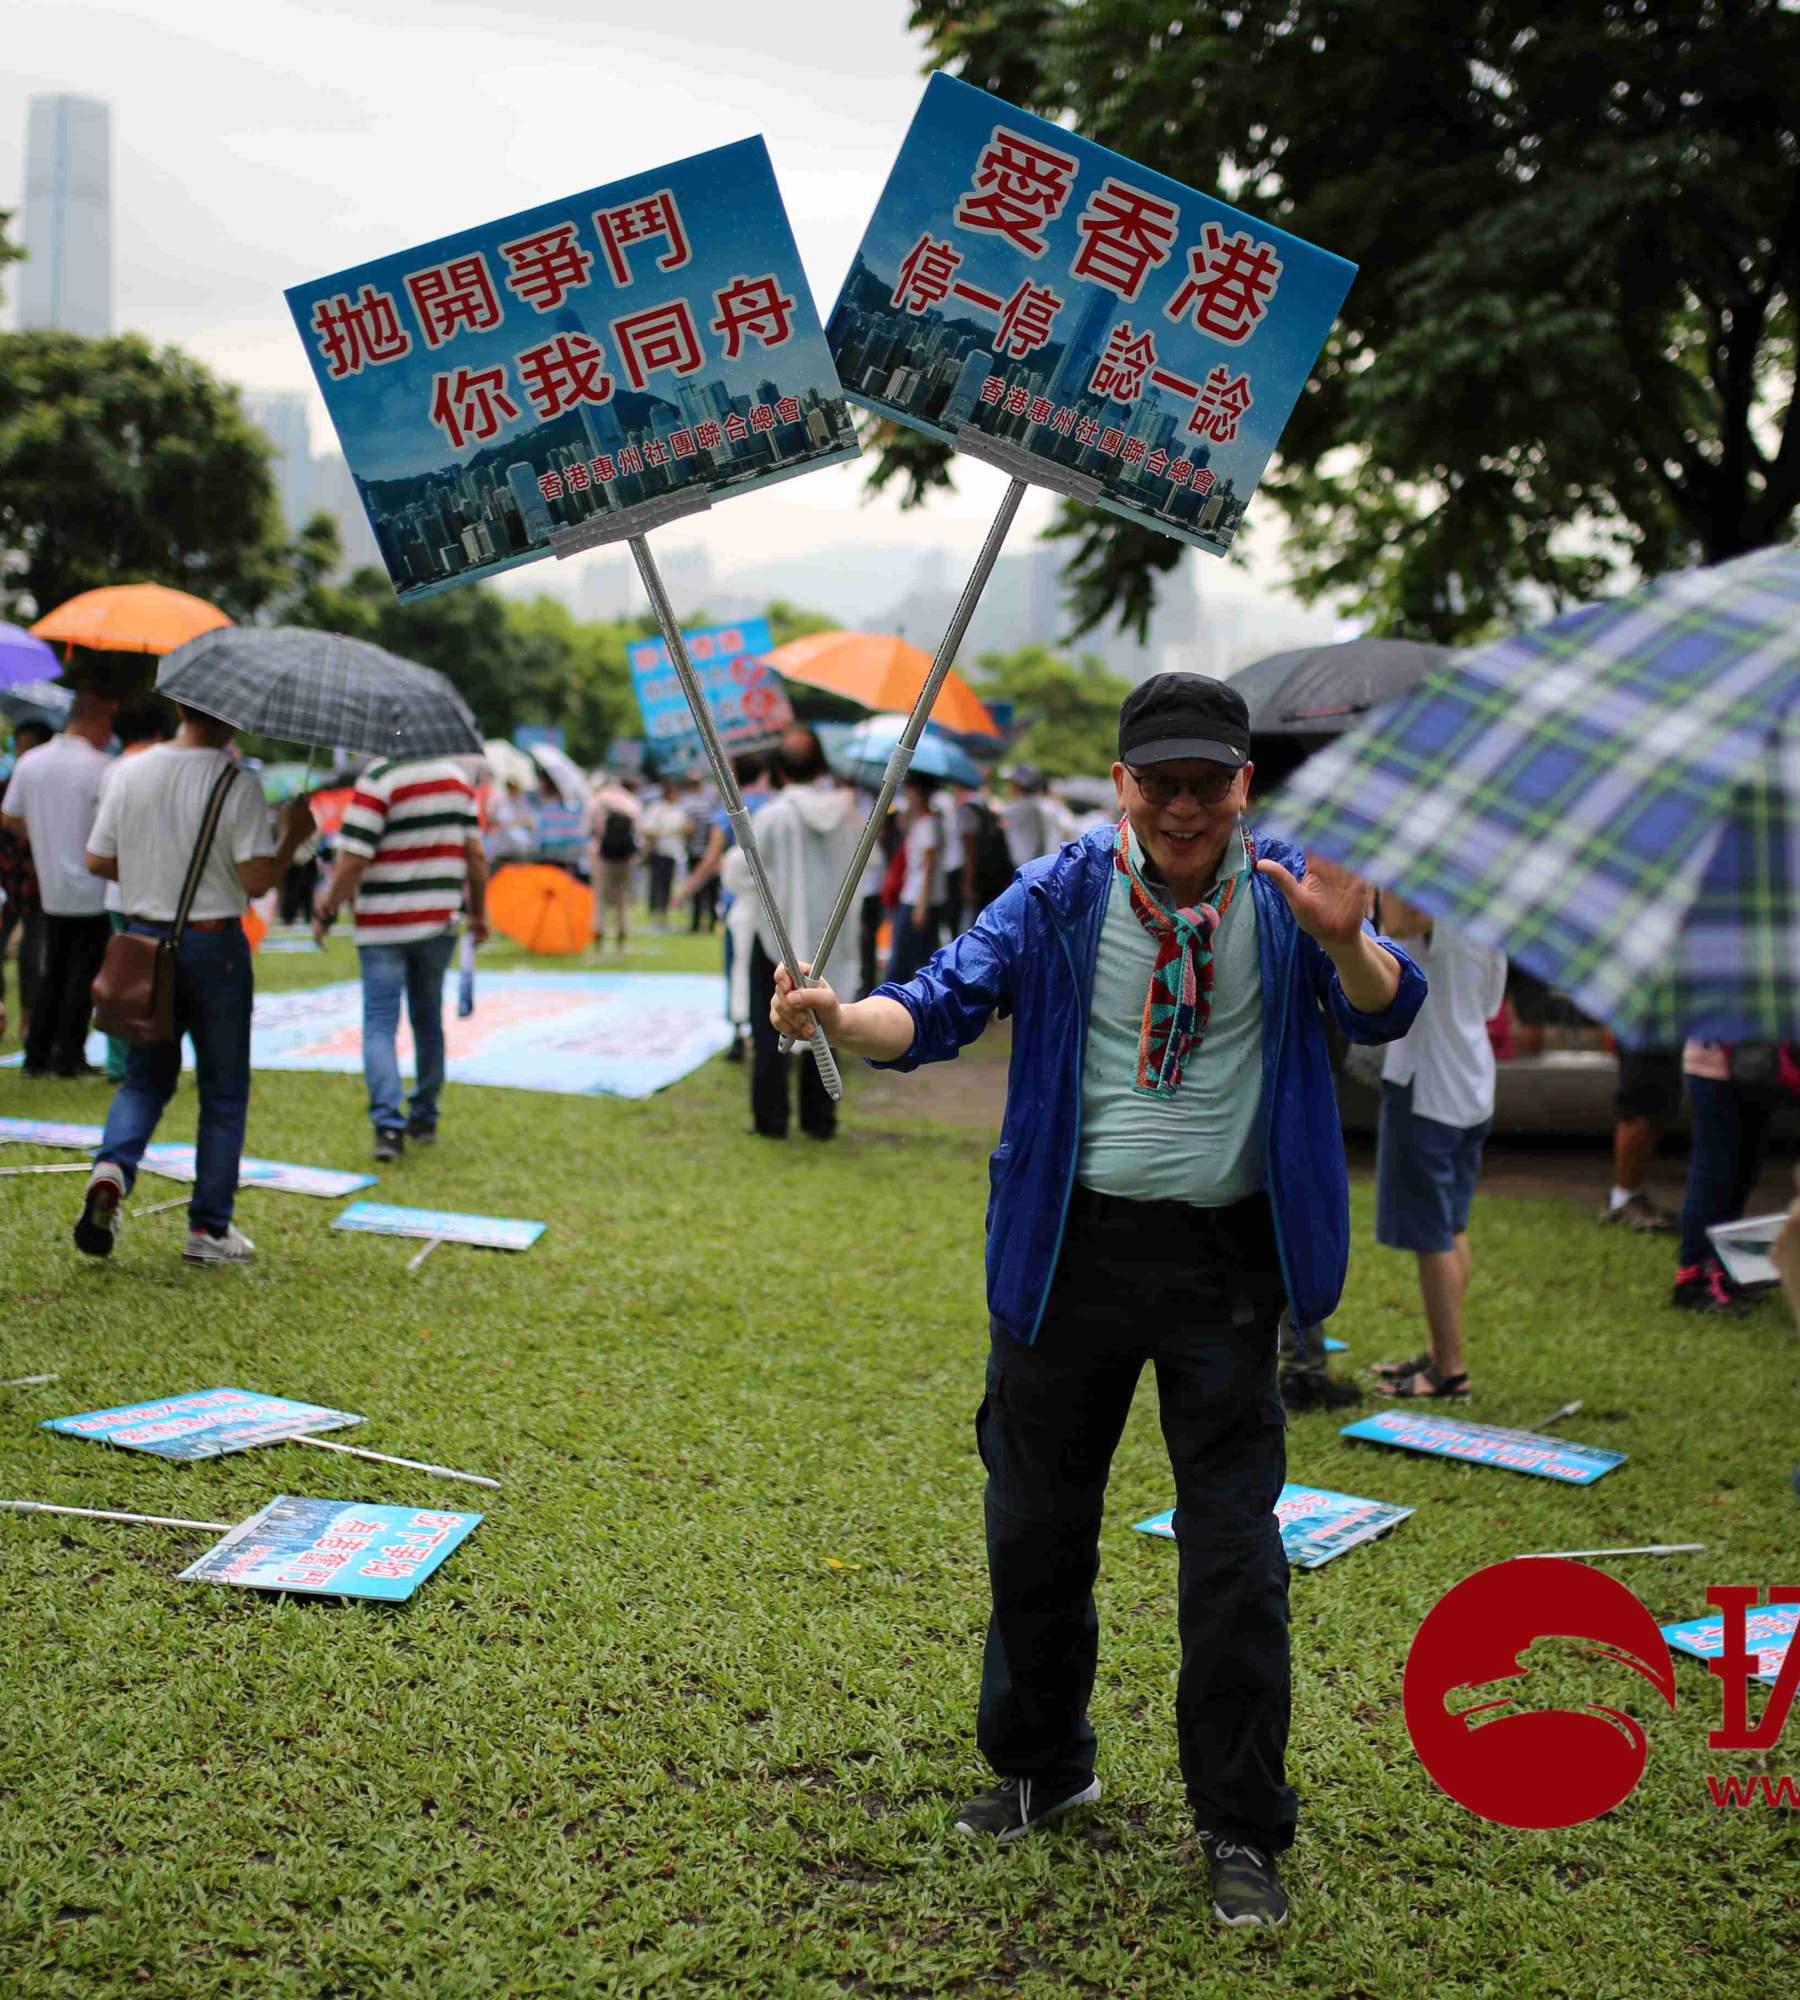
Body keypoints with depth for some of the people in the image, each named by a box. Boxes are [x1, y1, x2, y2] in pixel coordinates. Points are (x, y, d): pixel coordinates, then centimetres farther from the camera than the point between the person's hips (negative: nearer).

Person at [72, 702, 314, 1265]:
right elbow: (256, 880, -17)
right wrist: (294, 836, -1)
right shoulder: (237, 782, -13)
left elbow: (97, 861, 6)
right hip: (214, 946, -4)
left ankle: (111, 1168, -11)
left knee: (145, 1079, 17)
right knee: (223, 1091, 9)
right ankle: (210, 1229, 12)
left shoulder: (130, 773, 1)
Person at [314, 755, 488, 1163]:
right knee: (428, 1020, 17)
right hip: (439, 922, 5)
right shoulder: (456, 777, 4)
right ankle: (424, 1118, 25)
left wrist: (327, 911, -4)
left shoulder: (377, 781, -13)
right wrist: (478, 912, 16)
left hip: (383, 926, -5)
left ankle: (388, 1123, -15)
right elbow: (476, 854, 6)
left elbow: (353, 860, -16)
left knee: (380, 1024, -2)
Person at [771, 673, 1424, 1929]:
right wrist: (840, 1018, -31)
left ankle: (1241, 1827, 19)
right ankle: (1041, 1766, 35)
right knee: (1036, 1526, 13)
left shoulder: (1286, 897, -3)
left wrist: (1346, 945, -38)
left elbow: (1384, 1013, -16)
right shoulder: (1059, 898, -3)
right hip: (1073, 1247, 1)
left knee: (1234, 1543, 4)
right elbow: (941, 1005, -10)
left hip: (1229, 1257, -1)